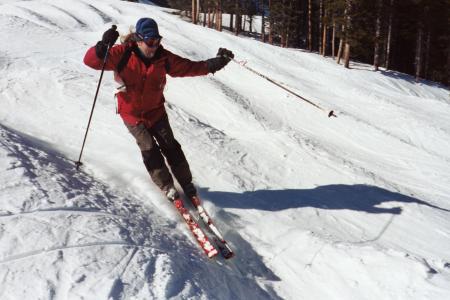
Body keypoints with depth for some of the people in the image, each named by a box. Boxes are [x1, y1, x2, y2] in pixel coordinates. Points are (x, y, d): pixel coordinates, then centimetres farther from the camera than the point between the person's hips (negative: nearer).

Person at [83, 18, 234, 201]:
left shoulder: (163, 57, -11)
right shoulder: (123, 54, -20)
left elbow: (189, 67, -4)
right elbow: (91, 61, -25)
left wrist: (215, 63, -16)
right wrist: (103, 46, -46)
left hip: (156, 111, 2)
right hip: (132, 113, -2)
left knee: (170, 147, 0)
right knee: (149, 150, -7)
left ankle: (187, 185, 13)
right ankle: (167, 187, 8)